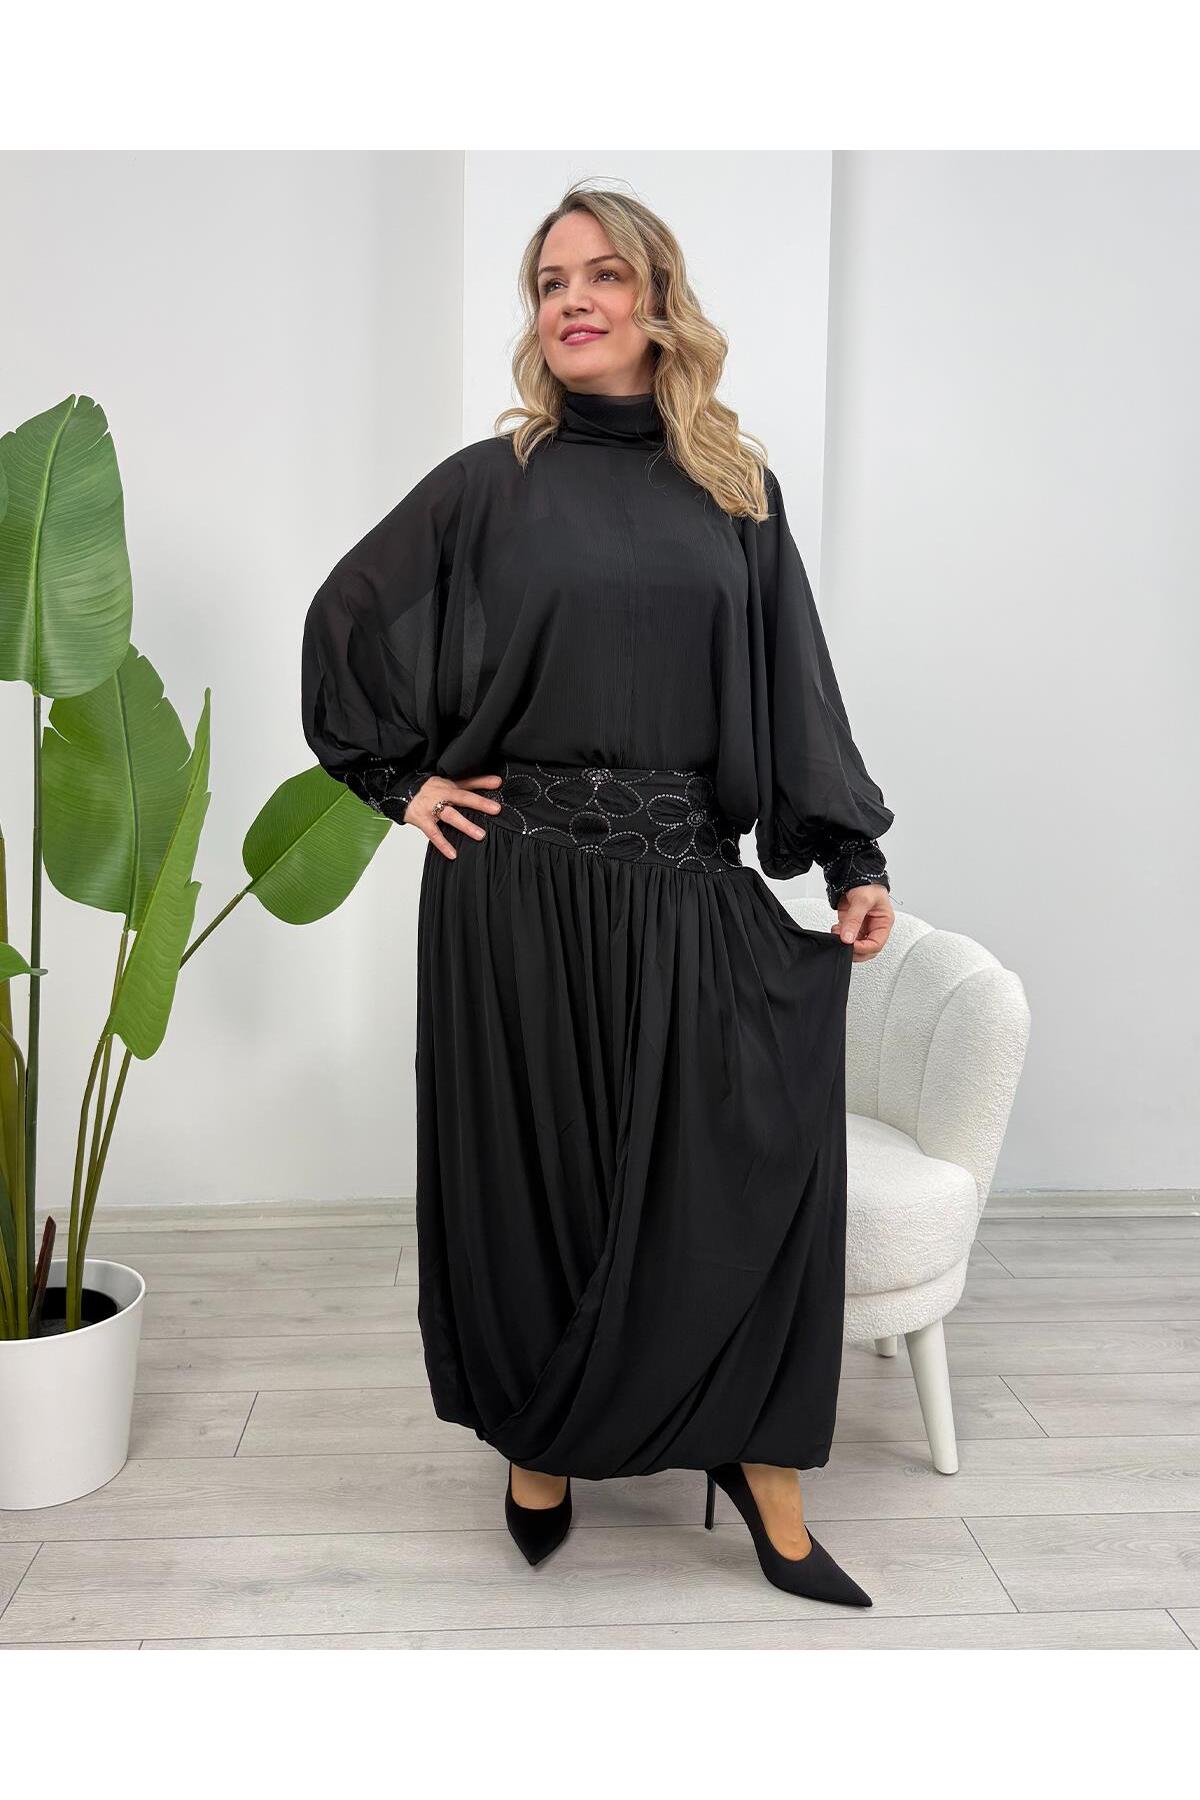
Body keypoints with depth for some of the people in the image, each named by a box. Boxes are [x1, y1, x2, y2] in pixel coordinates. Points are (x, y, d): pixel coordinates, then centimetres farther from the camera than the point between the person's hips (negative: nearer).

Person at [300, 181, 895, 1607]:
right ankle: (537, 1448, 27)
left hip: (688, 888, 2)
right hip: (521, 885, -1)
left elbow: (792, 683, 9)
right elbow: (341, 623, 12)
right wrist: (402, 779, 4)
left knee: (758, 1162, -3)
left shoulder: (736, 490, 10)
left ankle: (760, 1471, 15)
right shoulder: (489, 482, 4)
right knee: (532, 1171, 7)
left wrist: (855, 859, 3)